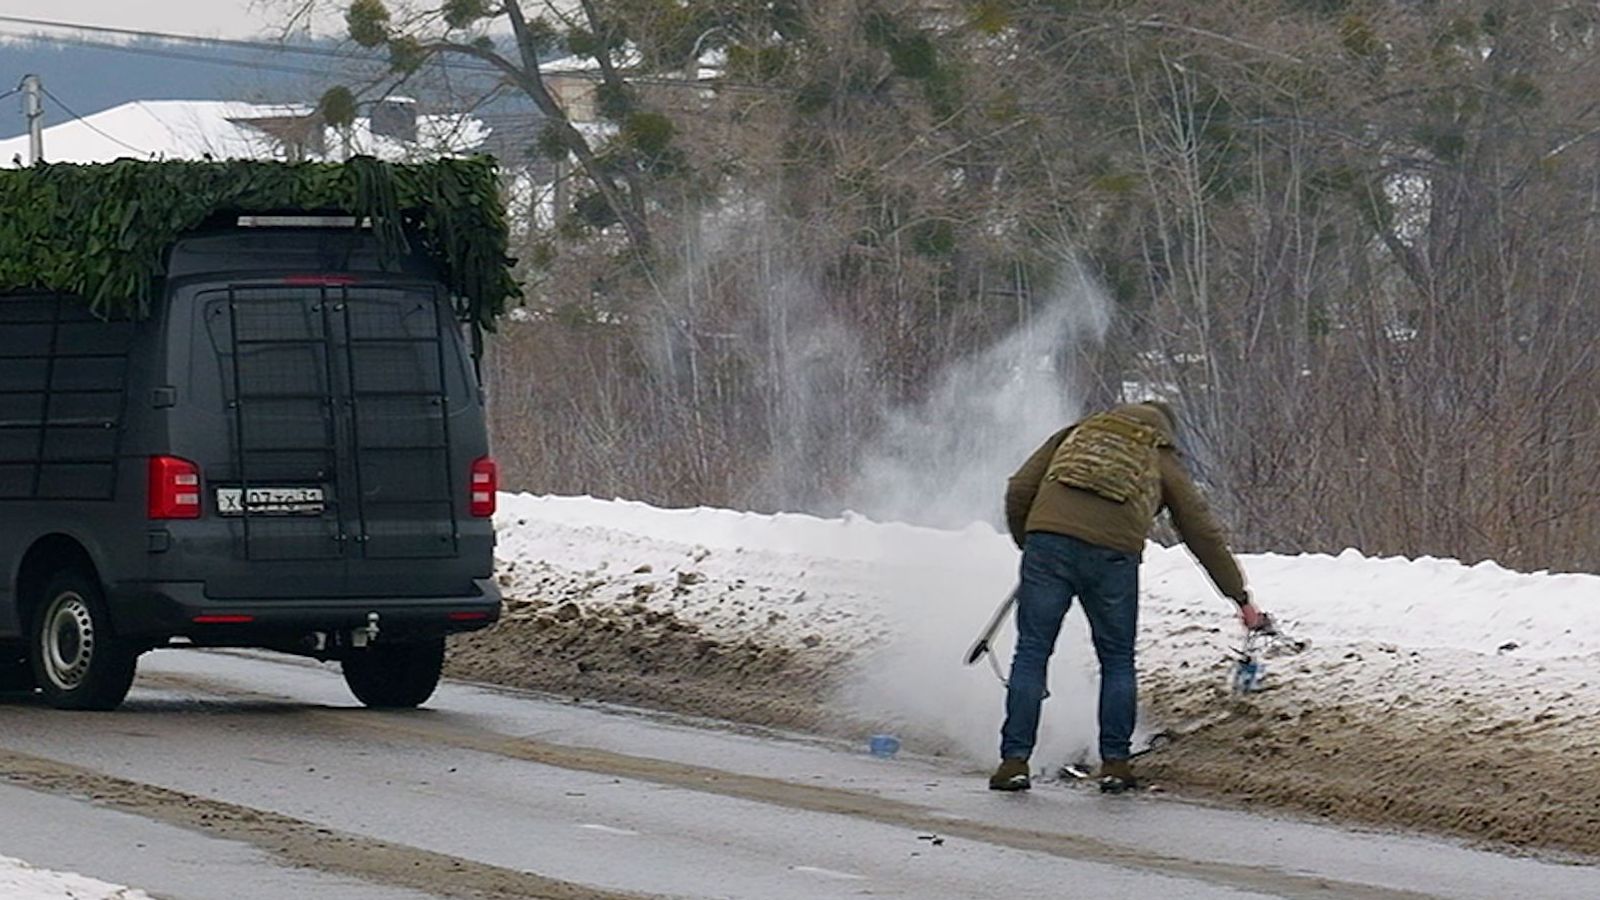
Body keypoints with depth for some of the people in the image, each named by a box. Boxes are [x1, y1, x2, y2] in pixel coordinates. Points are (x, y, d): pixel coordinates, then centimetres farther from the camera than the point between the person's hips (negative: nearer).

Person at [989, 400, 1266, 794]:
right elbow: (1203, 533, 27)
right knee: (1117, 661, 16)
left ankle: (1015, 761, 1)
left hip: (1048, 543, 1)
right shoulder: (1163, 462, 26)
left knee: (1032, 653, 5)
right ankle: (1114, 762, 13)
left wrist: (1026, 542, 32)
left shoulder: (1077, 433, 29)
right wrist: (1241, 599, 32)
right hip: (1112, 555, 0)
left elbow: (1019, 489, 19)